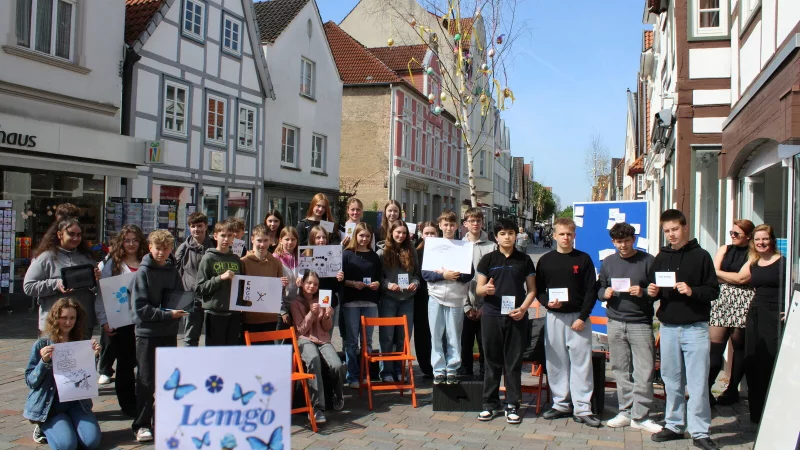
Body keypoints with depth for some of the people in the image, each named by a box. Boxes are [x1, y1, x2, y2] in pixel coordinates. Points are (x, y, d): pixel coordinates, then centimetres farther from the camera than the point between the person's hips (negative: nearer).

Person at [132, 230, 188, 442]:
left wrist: (179, 311, -7)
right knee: (147, 381, 1)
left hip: (170, 332, 5)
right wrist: (167, 314, -21)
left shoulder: (172, 271, 6)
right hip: (147, 333, -5)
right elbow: (140, 307, -14)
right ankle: (142, 424, 11)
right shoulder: (143, 272, -8)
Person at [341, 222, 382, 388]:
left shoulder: (375, 256, 12)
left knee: (367, 340, 7)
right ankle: (352, 377, 6)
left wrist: (377, 283, -7)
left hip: (370, 302, 3)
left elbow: (380, 277, 14)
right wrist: (353, 283, -18)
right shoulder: (347, 254, 2)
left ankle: (366, 374, 15)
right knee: (352, 341, 0)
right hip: (351, 302, -3)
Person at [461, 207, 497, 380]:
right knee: (465, 346, 7)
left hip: (485, 307, -1)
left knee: (485, 346, 3)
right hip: (465, 307, 1)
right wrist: (467, 306, -6)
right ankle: (466, 377, 18)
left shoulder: (491, 247, 1)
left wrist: (485, 307, -8)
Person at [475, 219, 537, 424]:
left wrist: (523, 308, -8)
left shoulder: (524, 260, 7)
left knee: (514, 362, 4)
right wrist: (486, 289, -19)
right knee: (492, 361, 5)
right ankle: (490, 403, 15)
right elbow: (478, 288, 5)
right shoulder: (488, 259, 5)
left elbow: (532, 289, 8)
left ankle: (512, 405, 12)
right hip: (492, 316, 0)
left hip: (516, 317, 0)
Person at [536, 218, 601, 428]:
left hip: (578, 317, -2)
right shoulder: (545, 260, 6)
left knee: (581, 362, -3)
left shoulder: (584, 259, 1)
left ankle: (582, 408, 3)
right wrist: (547, 302, -10)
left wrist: (582, 317, -9)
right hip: (554, 318, 2)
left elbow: (591, 291, -1)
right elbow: (538, 289, 10)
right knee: (556, 362, 6)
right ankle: (560, 404, 17)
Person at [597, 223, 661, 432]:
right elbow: (599, 288, 17)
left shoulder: (648, 260, 0)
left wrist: (643, 293, -17)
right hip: (615, 323, 3)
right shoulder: (608, 262, 11)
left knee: (644, 371, -4)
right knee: (621, 370, 7)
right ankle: (626, 412, 17)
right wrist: (605, 293, -5)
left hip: (640, 323, -3)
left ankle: (640, 417, 4)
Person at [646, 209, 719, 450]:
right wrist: (652, 292, -3)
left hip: (695, 327, -4)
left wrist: (692, 291, -20)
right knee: (671, 379, 11)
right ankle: (674, 425, 21)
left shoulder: (700, 256, -1)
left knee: (697, 381, -3)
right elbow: (652, 287, 19)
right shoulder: (661, 257, 11)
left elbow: (713, 290, -4)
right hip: (668, 326, 4)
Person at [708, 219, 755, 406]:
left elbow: (742, 278, -10)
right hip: (722, 300, 3)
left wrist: (718, 273, -2)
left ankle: (732, 390, 17)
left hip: (742, 303, -3)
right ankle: (705, 389, -6)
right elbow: (714, 276, 5)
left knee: (739, 346, 8)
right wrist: (733, 279, -9)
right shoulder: (724, 250, 13)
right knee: (714, 346, -4)